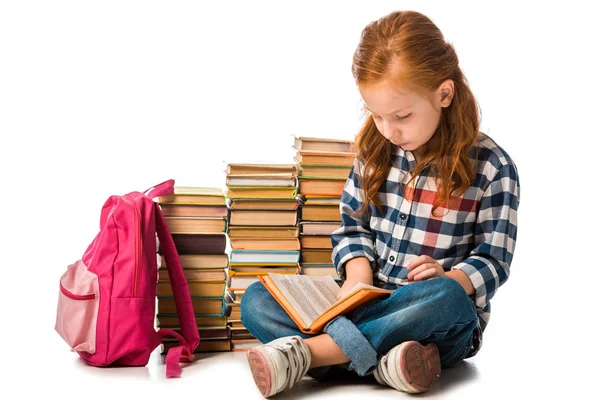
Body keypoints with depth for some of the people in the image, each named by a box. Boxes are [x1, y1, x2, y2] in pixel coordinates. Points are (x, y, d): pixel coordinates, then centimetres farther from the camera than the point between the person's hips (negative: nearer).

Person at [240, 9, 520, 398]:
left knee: (445, 298, -41)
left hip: (438, 322, -4)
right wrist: (358, 277, -8)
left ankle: (303, 352, -32)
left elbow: (493, 262, -3)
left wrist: (446, 279, -23)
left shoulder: (491, 166, -7)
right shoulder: (375, 149, 5)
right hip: (370, 304, 4)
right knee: (256, 300, -15)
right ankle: (380, 359, -34)